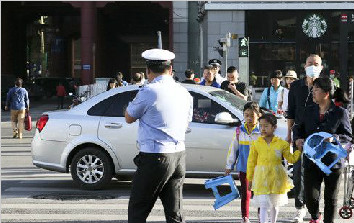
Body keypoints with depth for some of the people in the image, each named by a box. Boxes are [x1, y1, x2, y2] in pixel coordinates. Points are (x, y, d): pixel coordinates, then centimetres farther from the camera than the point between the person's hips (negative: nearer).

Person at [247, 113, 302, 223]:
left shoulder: (282, 143, -1)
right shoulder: (256, 144, -2)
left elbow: (291, 159, 7)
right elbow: (251, 162, 5)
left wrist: (299, 150, -5)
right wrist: (250, 179, 7)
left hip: (276, 178, 2)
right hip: (261, 178, -2)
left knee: (274, 204, 16)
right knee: (263, 205, -10)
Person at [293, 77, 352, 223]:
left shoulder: (340, 113, -4)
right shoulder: (309, 111, 8)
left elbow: (348, 136, -1)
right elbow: (299, 128, 19)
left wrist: (334, 138, -20)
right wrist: (298, 138, -2)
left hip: (332, 161, -2)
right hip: (311, 161, 2)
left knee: (331, 198, 8)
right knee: (310, 197, -1)